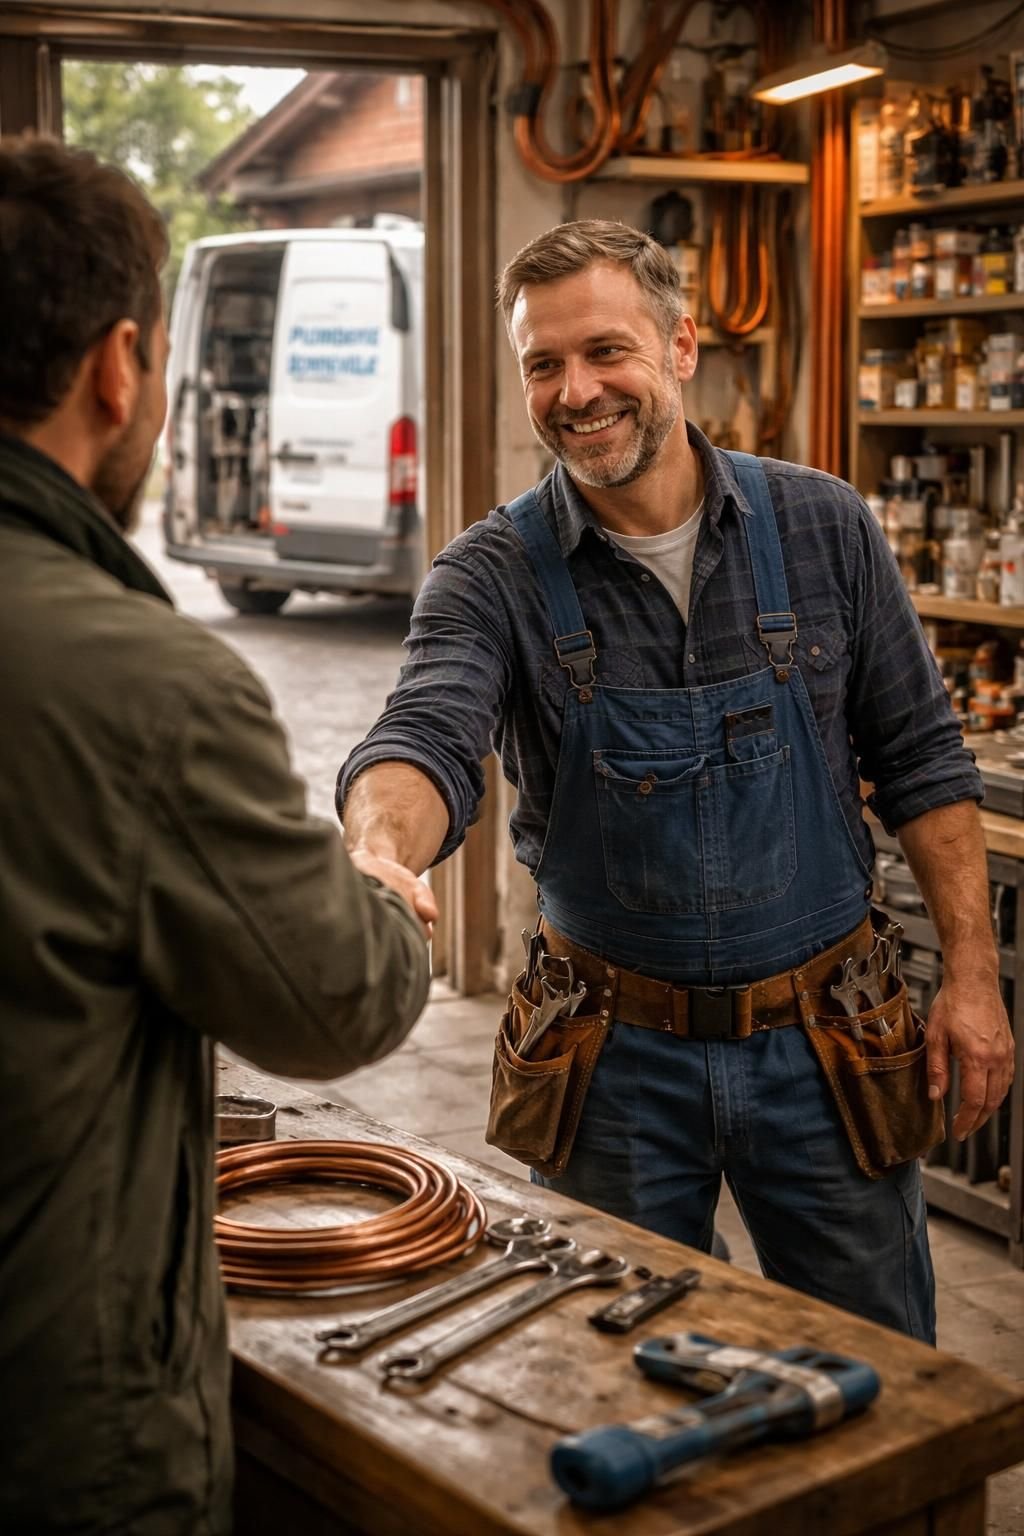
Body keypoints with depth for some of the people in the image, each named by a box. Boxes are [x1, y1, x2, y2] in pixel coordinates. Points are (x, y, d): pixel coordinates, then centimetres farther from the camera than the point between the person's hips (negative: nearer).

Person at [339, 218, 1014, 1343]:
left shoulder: (823, 529, -4)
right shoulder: (495, 573, -8)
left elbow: (920, 762, 2)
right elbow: (426, 737, -26)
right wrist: (381, 854, -48)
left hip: (822, 1040, 1)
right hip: (618, 1052, 0)